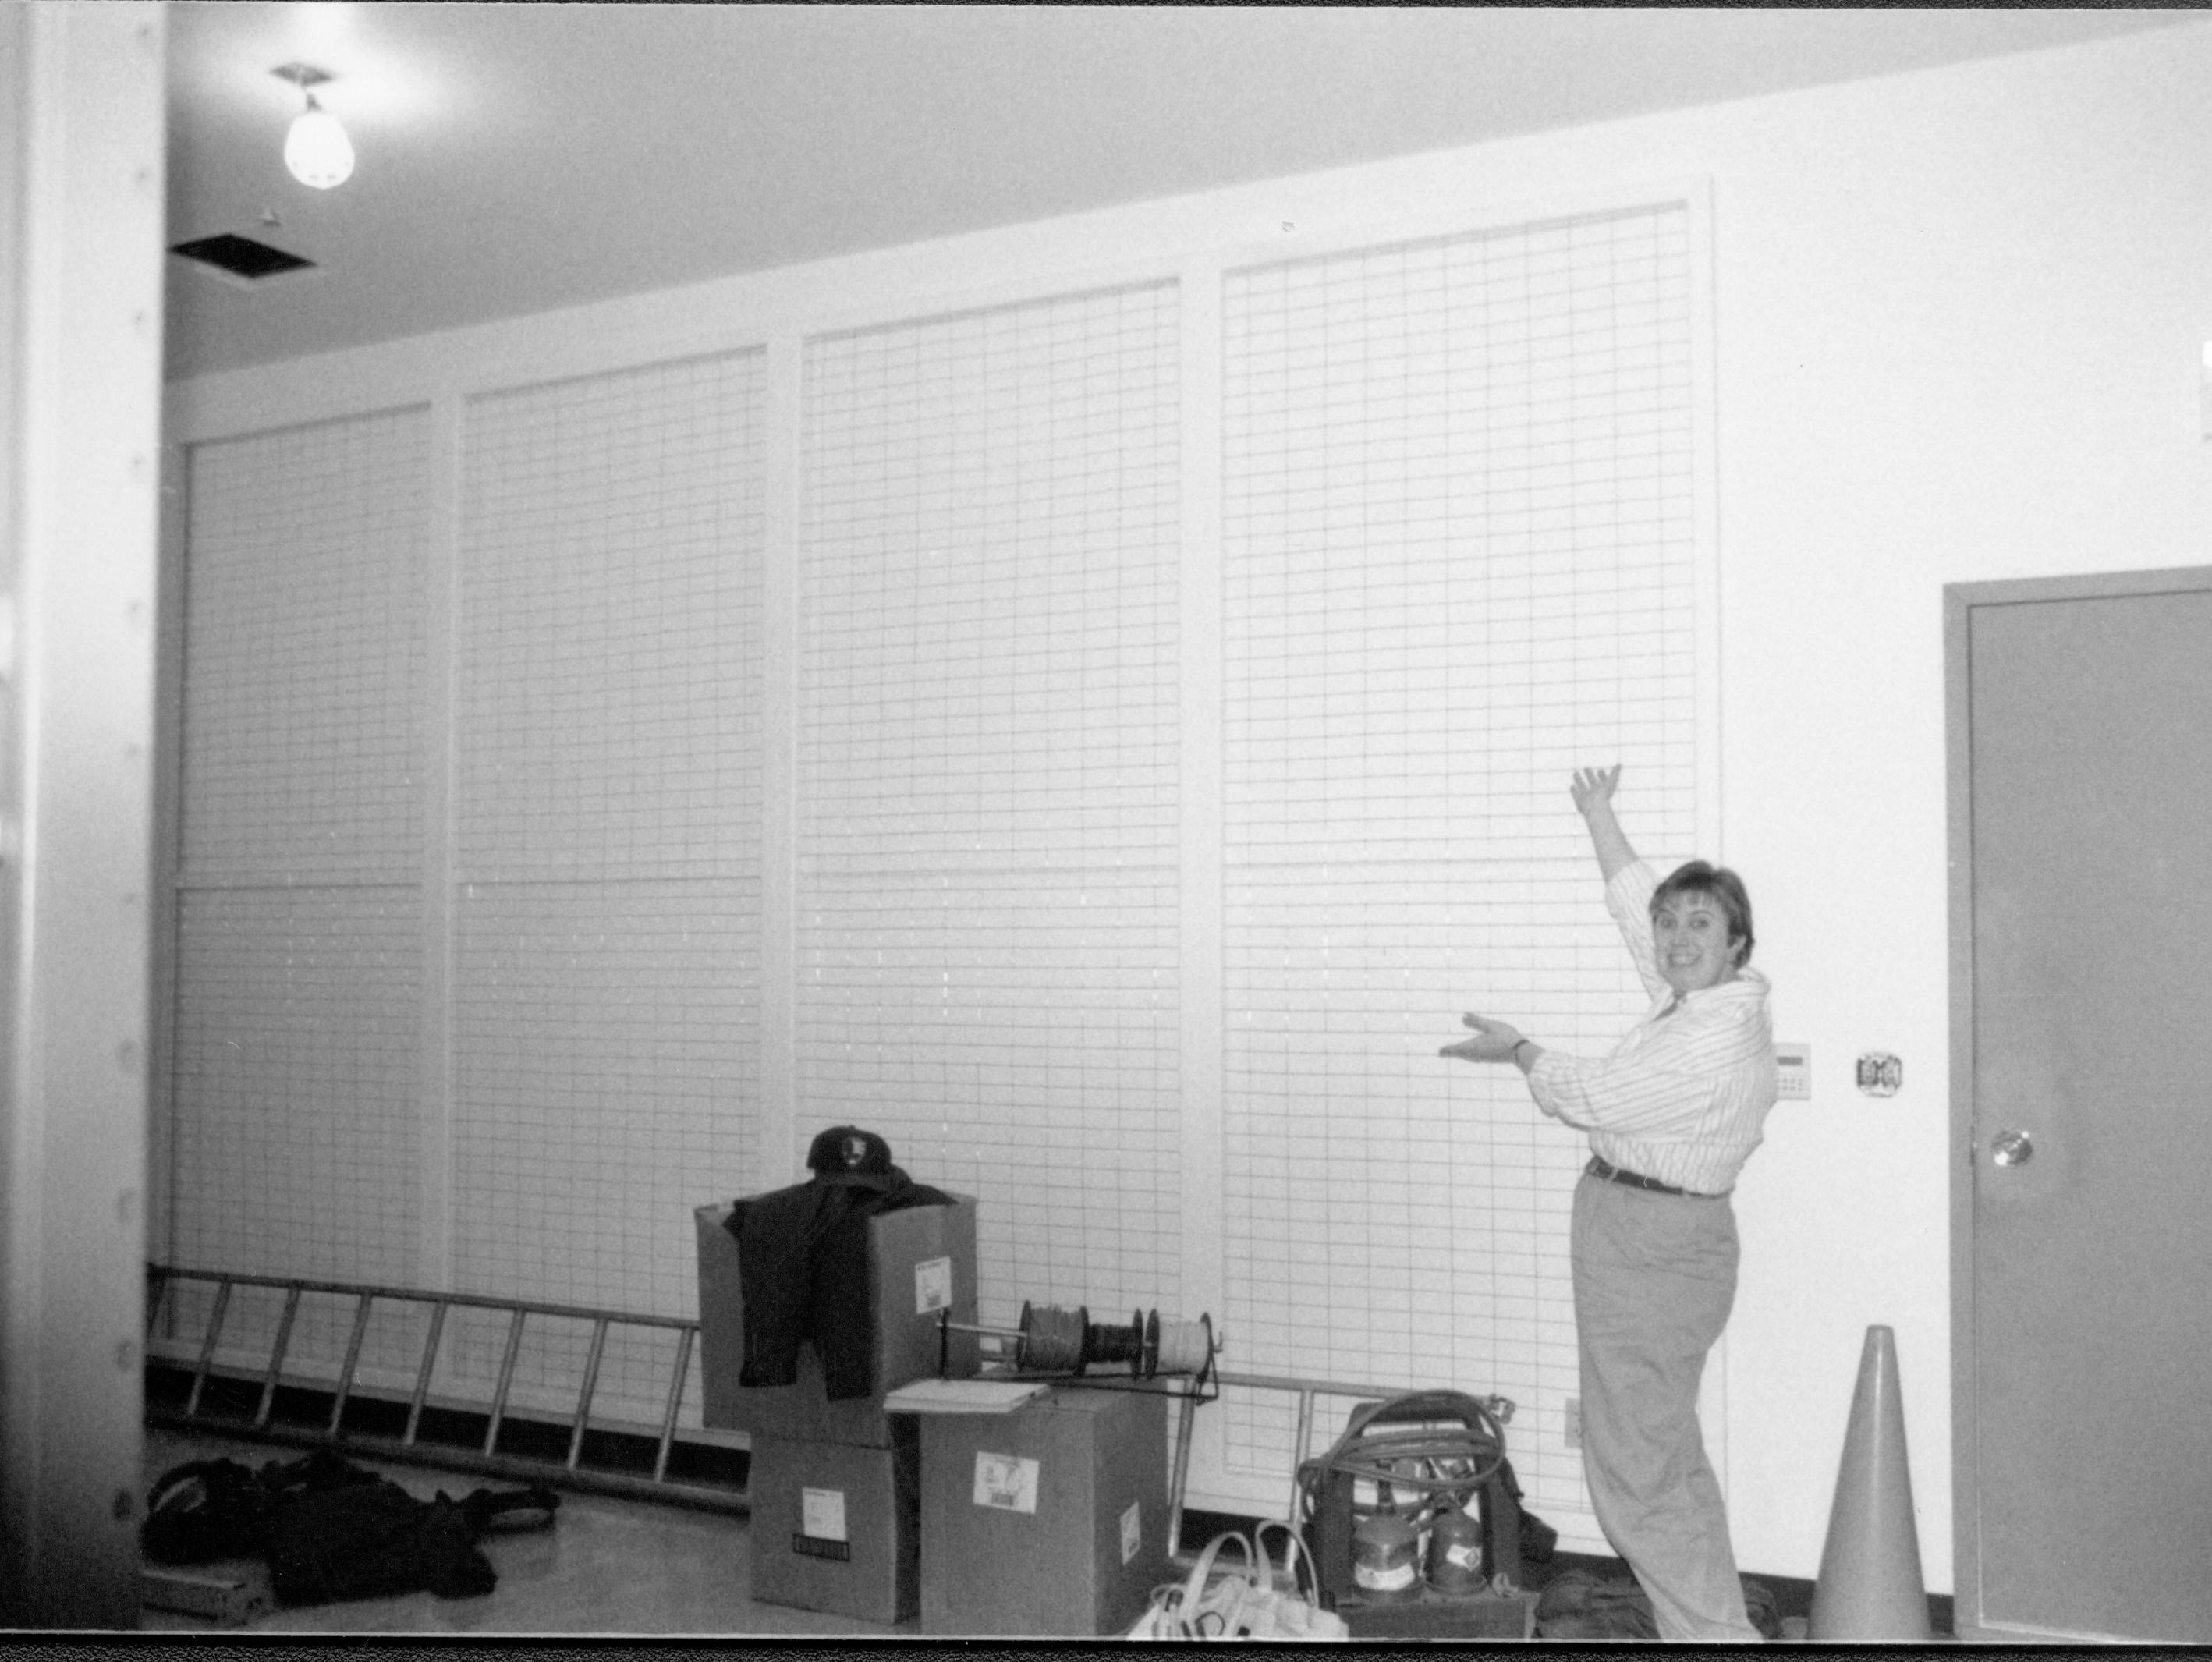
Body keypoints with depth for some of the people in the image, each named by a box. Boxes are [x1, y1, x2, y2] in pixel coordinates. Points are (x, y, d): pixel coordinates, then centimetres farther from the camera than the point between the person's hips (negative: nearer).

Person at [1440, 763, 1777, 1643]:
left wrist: (1519, 1050, -2)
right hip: (1649, 1238, 10)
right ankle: (1717, 1625, 29)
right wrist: (1599, 814, 24)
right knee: (1667, 1456, 19)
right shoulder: (1702, 999, 6)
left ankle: (1715, 1632, 4)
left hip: (1651, 1247, -10)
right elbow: (1636, 903, 20)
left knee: (1637, 1471, -4)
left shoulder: (1718, 1042, -22)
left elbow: (1594, 1097, -17)